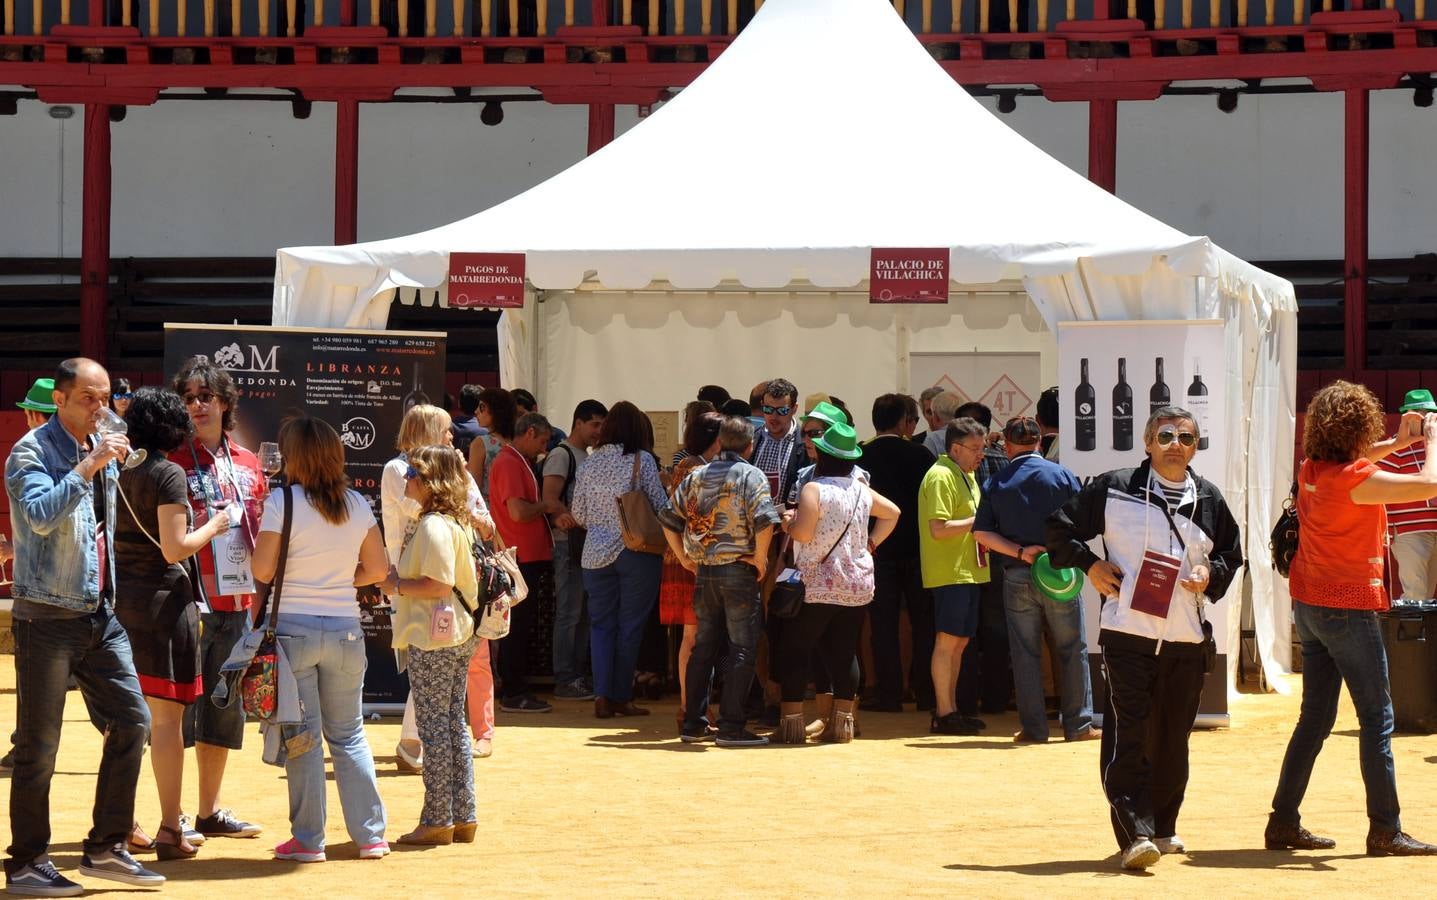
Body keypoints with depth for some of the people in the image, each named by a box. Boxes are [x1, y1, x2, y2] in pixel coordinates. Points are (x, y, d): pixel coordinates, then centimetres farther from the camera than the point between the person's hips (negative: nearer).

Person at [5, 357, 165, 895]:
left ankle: (106, 847, 14)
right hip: (47, 617, -7)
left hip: (100, 615, 7)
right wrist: (86, 468, -31)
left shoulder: (102, 451, 12)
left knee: (131, 719, 4)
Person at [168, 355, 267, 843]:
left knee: (226, 709, 12)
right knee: (179, 710, -3)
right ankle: (173, 818, 2)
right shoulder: (172, 461, -5)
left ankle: (210, 811, 22)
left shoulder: (247, 464, 11)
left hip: (237, 604, 6)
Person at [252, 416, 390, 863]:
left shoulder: (283, 501, -9)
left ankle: (308, 840, 5)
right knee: (349, 734, 13)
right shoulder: (358, 504, 5)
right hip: (345, 629, 4)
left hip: (294, 627, -4)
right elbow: (378, 569, 8)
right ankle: (370, 835, 13)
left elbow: (262, 570, -11)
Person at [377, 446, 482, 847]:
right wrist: (399, 581, 12)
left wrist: (396, 586, -10)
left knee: (434, 727, -4)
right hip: (457, 637, 10)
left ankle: (437, 820, 0)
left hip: (432, 640, -10)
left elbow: (438, 586, -24)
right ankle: (463, 817, 15)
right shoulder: (455, 523, 13)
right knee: (453, 724, 12)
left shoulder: (432, 526, -16)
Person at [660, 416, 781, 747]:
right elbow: (764, 521, -21)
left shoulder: (696, 476, 9)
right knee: (742, 649, 0)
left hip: (704, 571, 5)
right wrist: (760, 558, -9)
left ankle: (694, 723, 15)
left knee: (704, 646, 13)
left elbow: (668, 520, 9)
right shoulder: (752, 476, -6)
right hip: (739, 571, -5)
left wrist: (685, 557, 14)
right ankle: (731, 726, -3)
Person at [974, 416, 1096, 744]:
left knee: (1025, 654, 7)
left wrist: (1019, 551, -8)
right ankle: (1078, 725, 8)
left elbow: (981, 533, -5)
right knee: (1073, 651, 7)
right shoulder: (1061, 475, -2)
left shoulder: (995, 483, 3)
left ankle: (1034, 727, 7)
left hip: (1017, 578, 1)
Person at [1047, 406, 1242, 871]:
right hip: (1126, 632, -4)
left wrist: (1212, 575, 2)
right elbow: (1061, 526, 9)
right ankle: (1135, 835, -13)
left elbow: (1232, 553, 22)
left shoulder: (1209, 499, 9)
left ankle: (1162, 828, 24)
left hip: (1185, 639, 4)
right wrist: (1087, 564, -3)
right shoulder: (1114, 488, -1)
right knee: (1127, 735, -11)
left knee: (1172, 738, 10)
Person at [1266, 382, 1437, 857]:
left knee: (1315, 718, 12)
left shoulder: (1313, 469, 5)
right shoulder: (1356, 479, -19)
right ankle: (1385, 830, 1)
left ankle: (1283, 822, 12)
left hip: (1309, 606, 8)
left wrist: (1397, 443, 20)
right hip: (1348, 608, -8)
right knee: (1377, 719, -1)